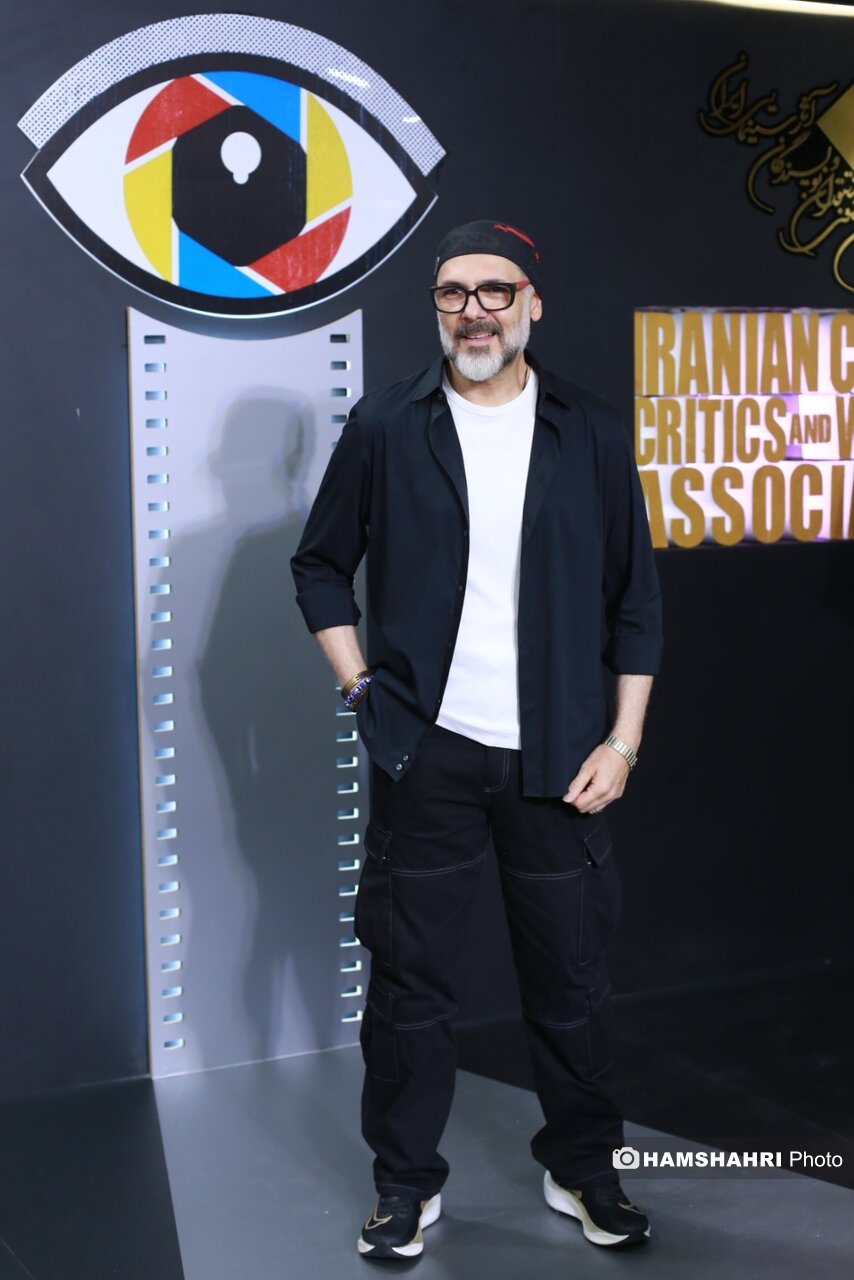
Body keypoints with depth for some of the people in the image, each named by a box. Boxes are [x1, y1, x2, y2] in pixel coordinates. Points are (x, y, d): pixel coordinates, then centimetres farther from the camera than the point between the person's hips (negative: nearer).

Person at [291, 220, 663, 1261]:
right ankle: (407, 1184, 23)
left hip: (558, 759, 1)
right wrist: (361, 687, -1)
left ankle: (585, 1173, 29)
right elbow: (320, 565, 10)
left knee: (571, 979, 10)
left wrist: (623, 739, 0)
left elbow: (636, 598, 6)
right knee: (410, 980, 6)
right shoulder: (385, 428, 2)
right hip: (427, 753, 0)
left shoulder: (591, 434, 4)